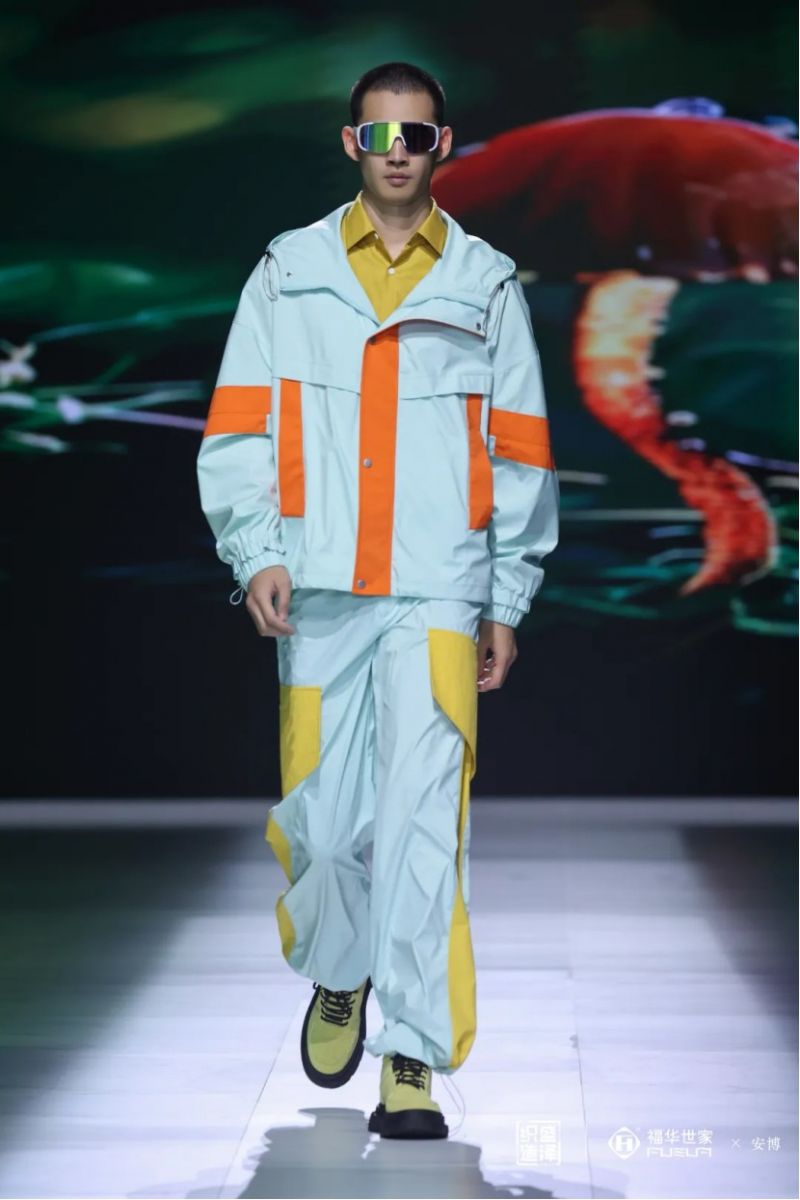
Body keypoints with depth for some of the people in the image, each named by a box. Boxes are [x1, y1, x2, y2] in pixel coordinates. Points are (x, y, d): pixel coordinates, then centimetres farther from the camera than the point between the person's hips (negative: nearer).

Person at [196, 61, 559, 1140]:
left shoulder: (487, 283, 11)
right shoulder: (289, 272, 11)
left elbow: (518, 452, 11)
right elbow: (239, 426, 7)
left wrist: (507, 603, 7)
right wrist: (256, 551, -7)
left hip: (439, 592, -1)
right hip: (318, 590, 1)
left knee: (422, 815, -12)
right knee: (322, 816, 5)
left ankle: (413, 1060, -11)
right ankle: (339, 976, 34)